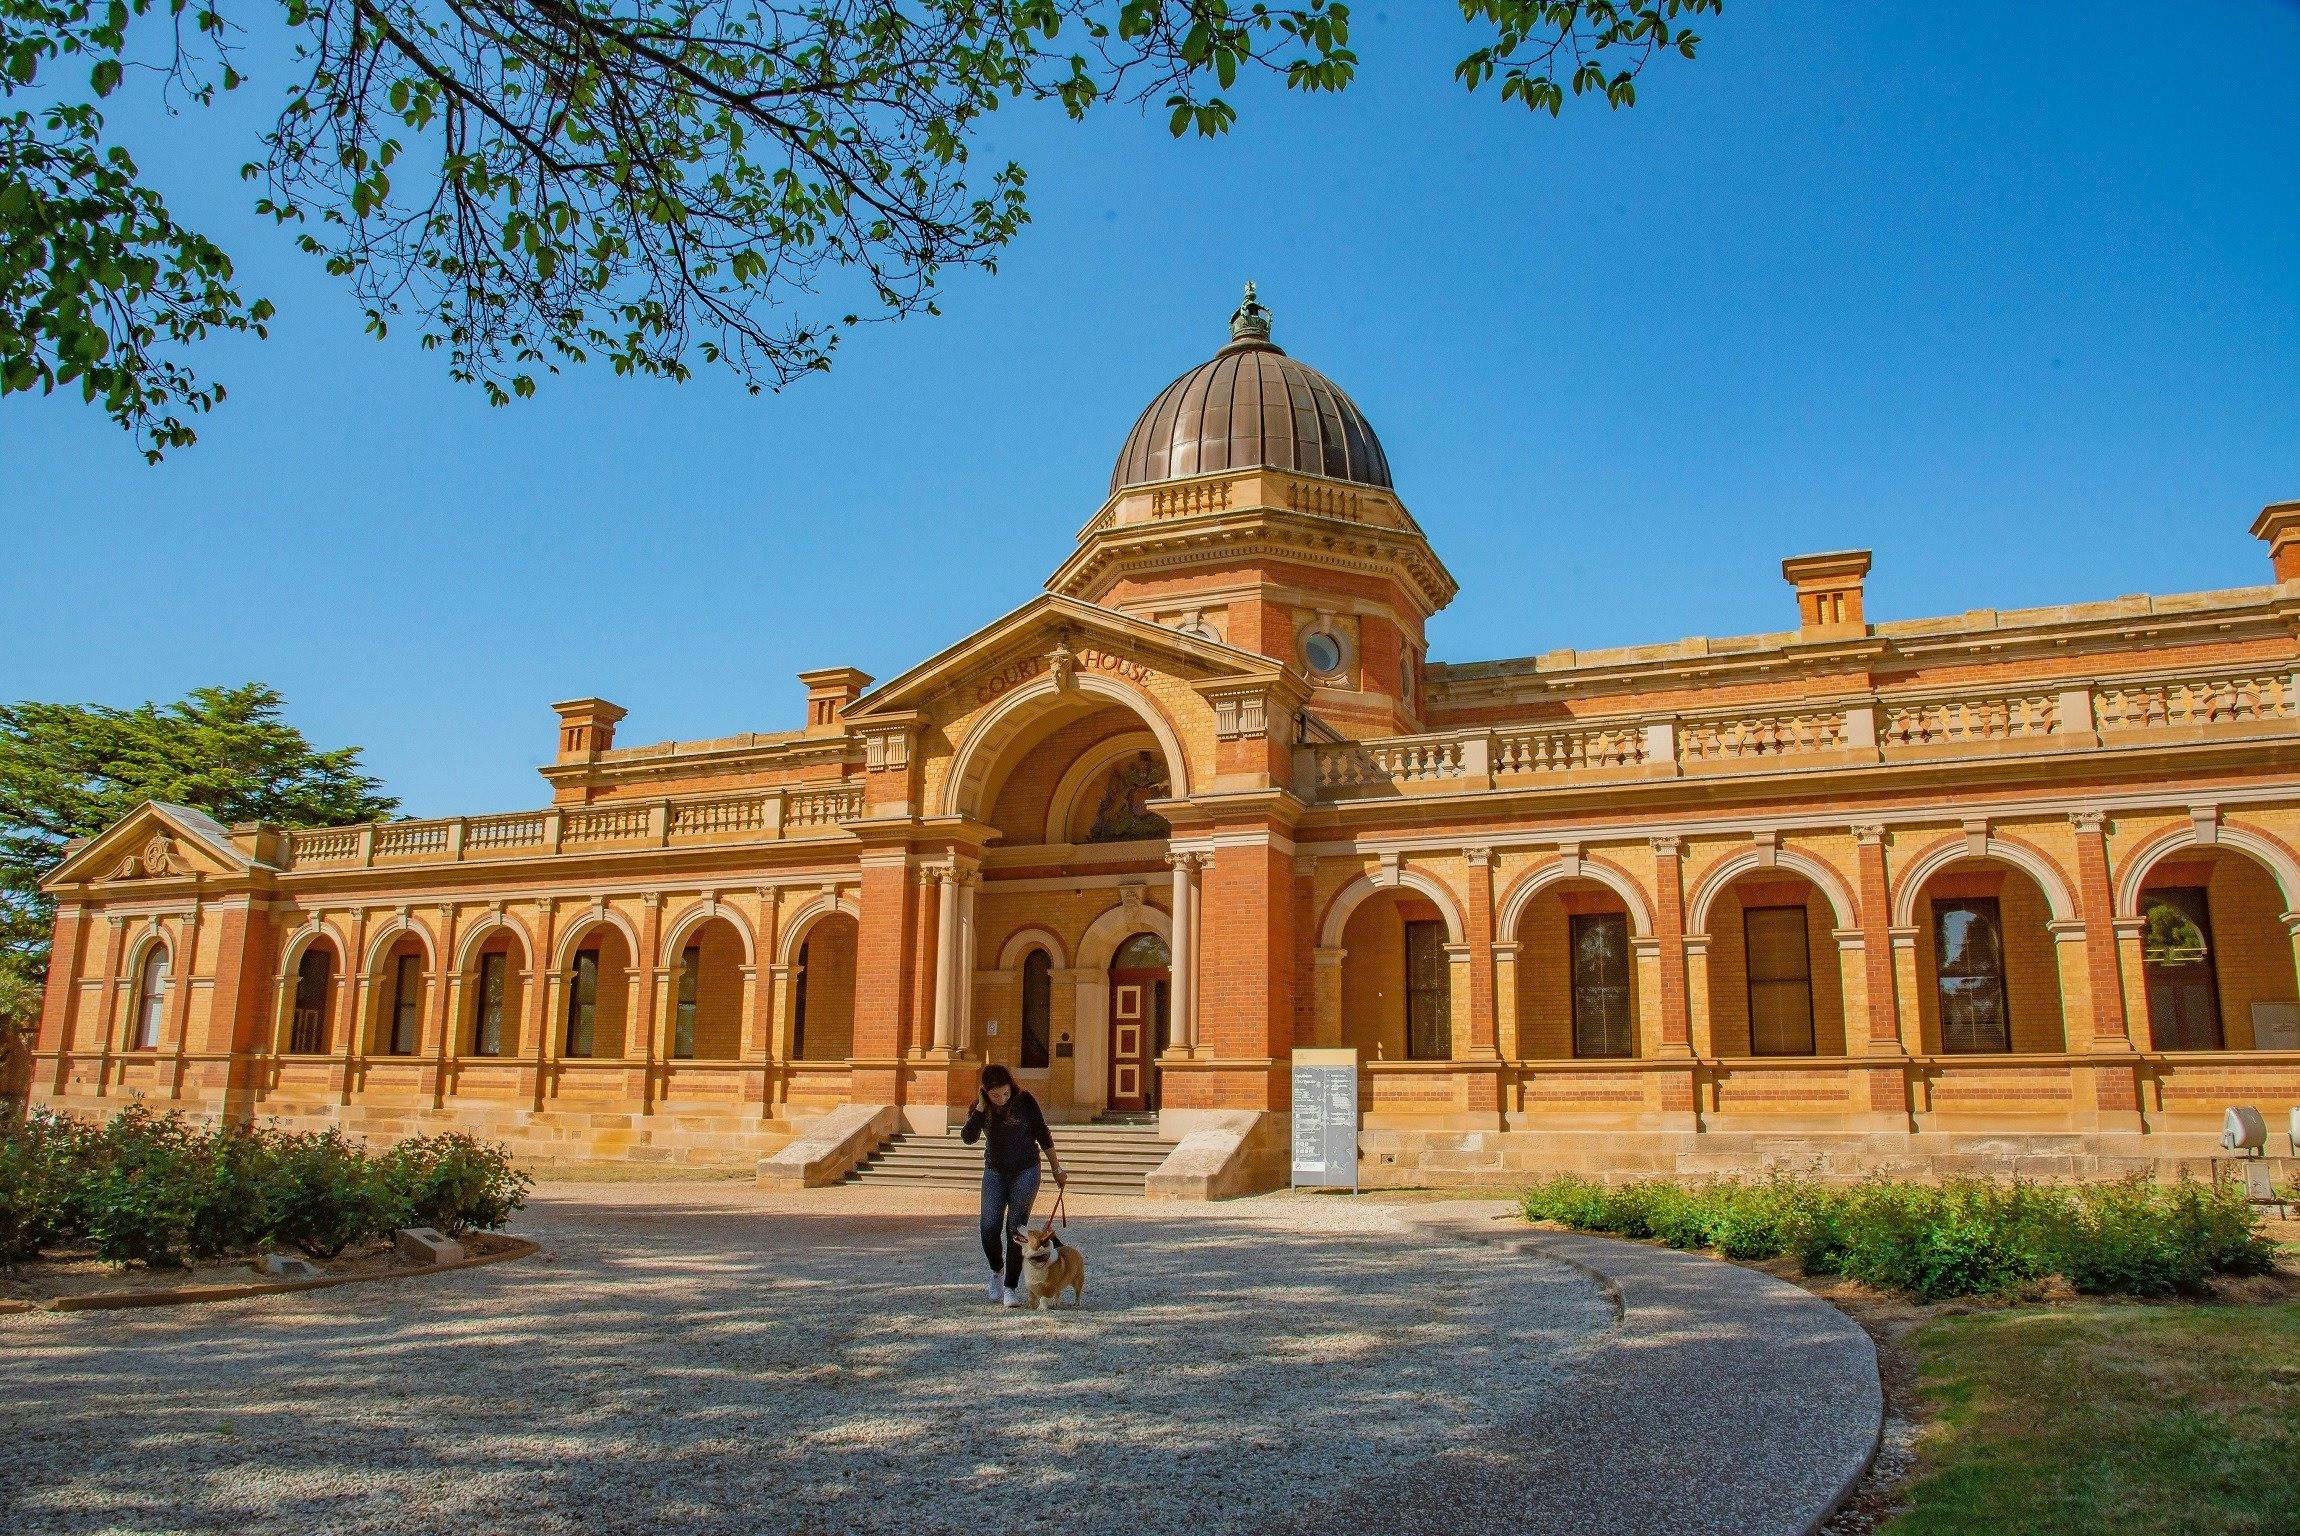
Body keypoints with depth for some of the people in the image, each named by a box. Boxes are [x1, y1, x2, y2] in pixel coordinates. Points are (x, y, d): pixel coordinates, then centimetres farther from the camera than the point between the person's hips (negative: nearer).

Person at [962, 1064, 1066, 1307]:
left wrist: (1057, 1169, 0)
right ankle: (997, 1271, 22)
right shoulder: (980, 1106, -5)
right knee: (989, 1228, -6)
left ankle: (1010, 1287, 4)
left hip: (1025, 1171, -2)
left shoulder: (1024, 1100, -12)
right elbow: (967, 1137, -19)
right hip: (995, 1172, 3)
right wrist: (981, 1107, -24)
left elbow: (1043, 1135, -4)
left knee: (1015, 1228, -4)